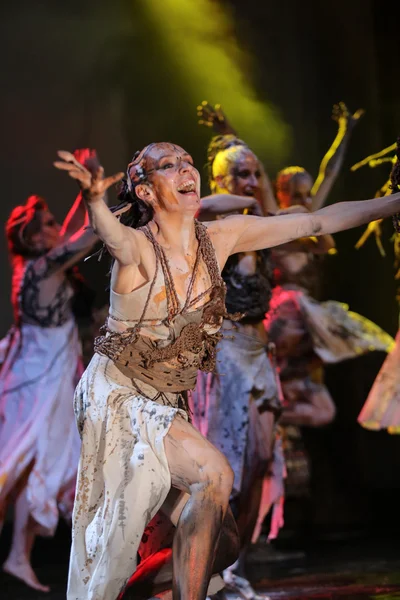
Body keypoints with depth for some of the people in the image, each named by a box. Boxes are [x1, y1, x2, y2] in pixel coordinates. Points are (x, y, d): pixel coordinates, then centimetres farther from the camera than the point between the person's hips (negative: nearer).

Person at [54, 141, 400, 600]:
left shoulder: (220, 238, -4)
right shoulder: (137, 247, -19)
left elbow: (318, 222, -1)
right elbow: (113, 236, -45)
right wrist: (94, 199, -68)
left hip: (168, 405, 7)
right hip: (118, 395, -7)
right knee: (213, 474, -24)